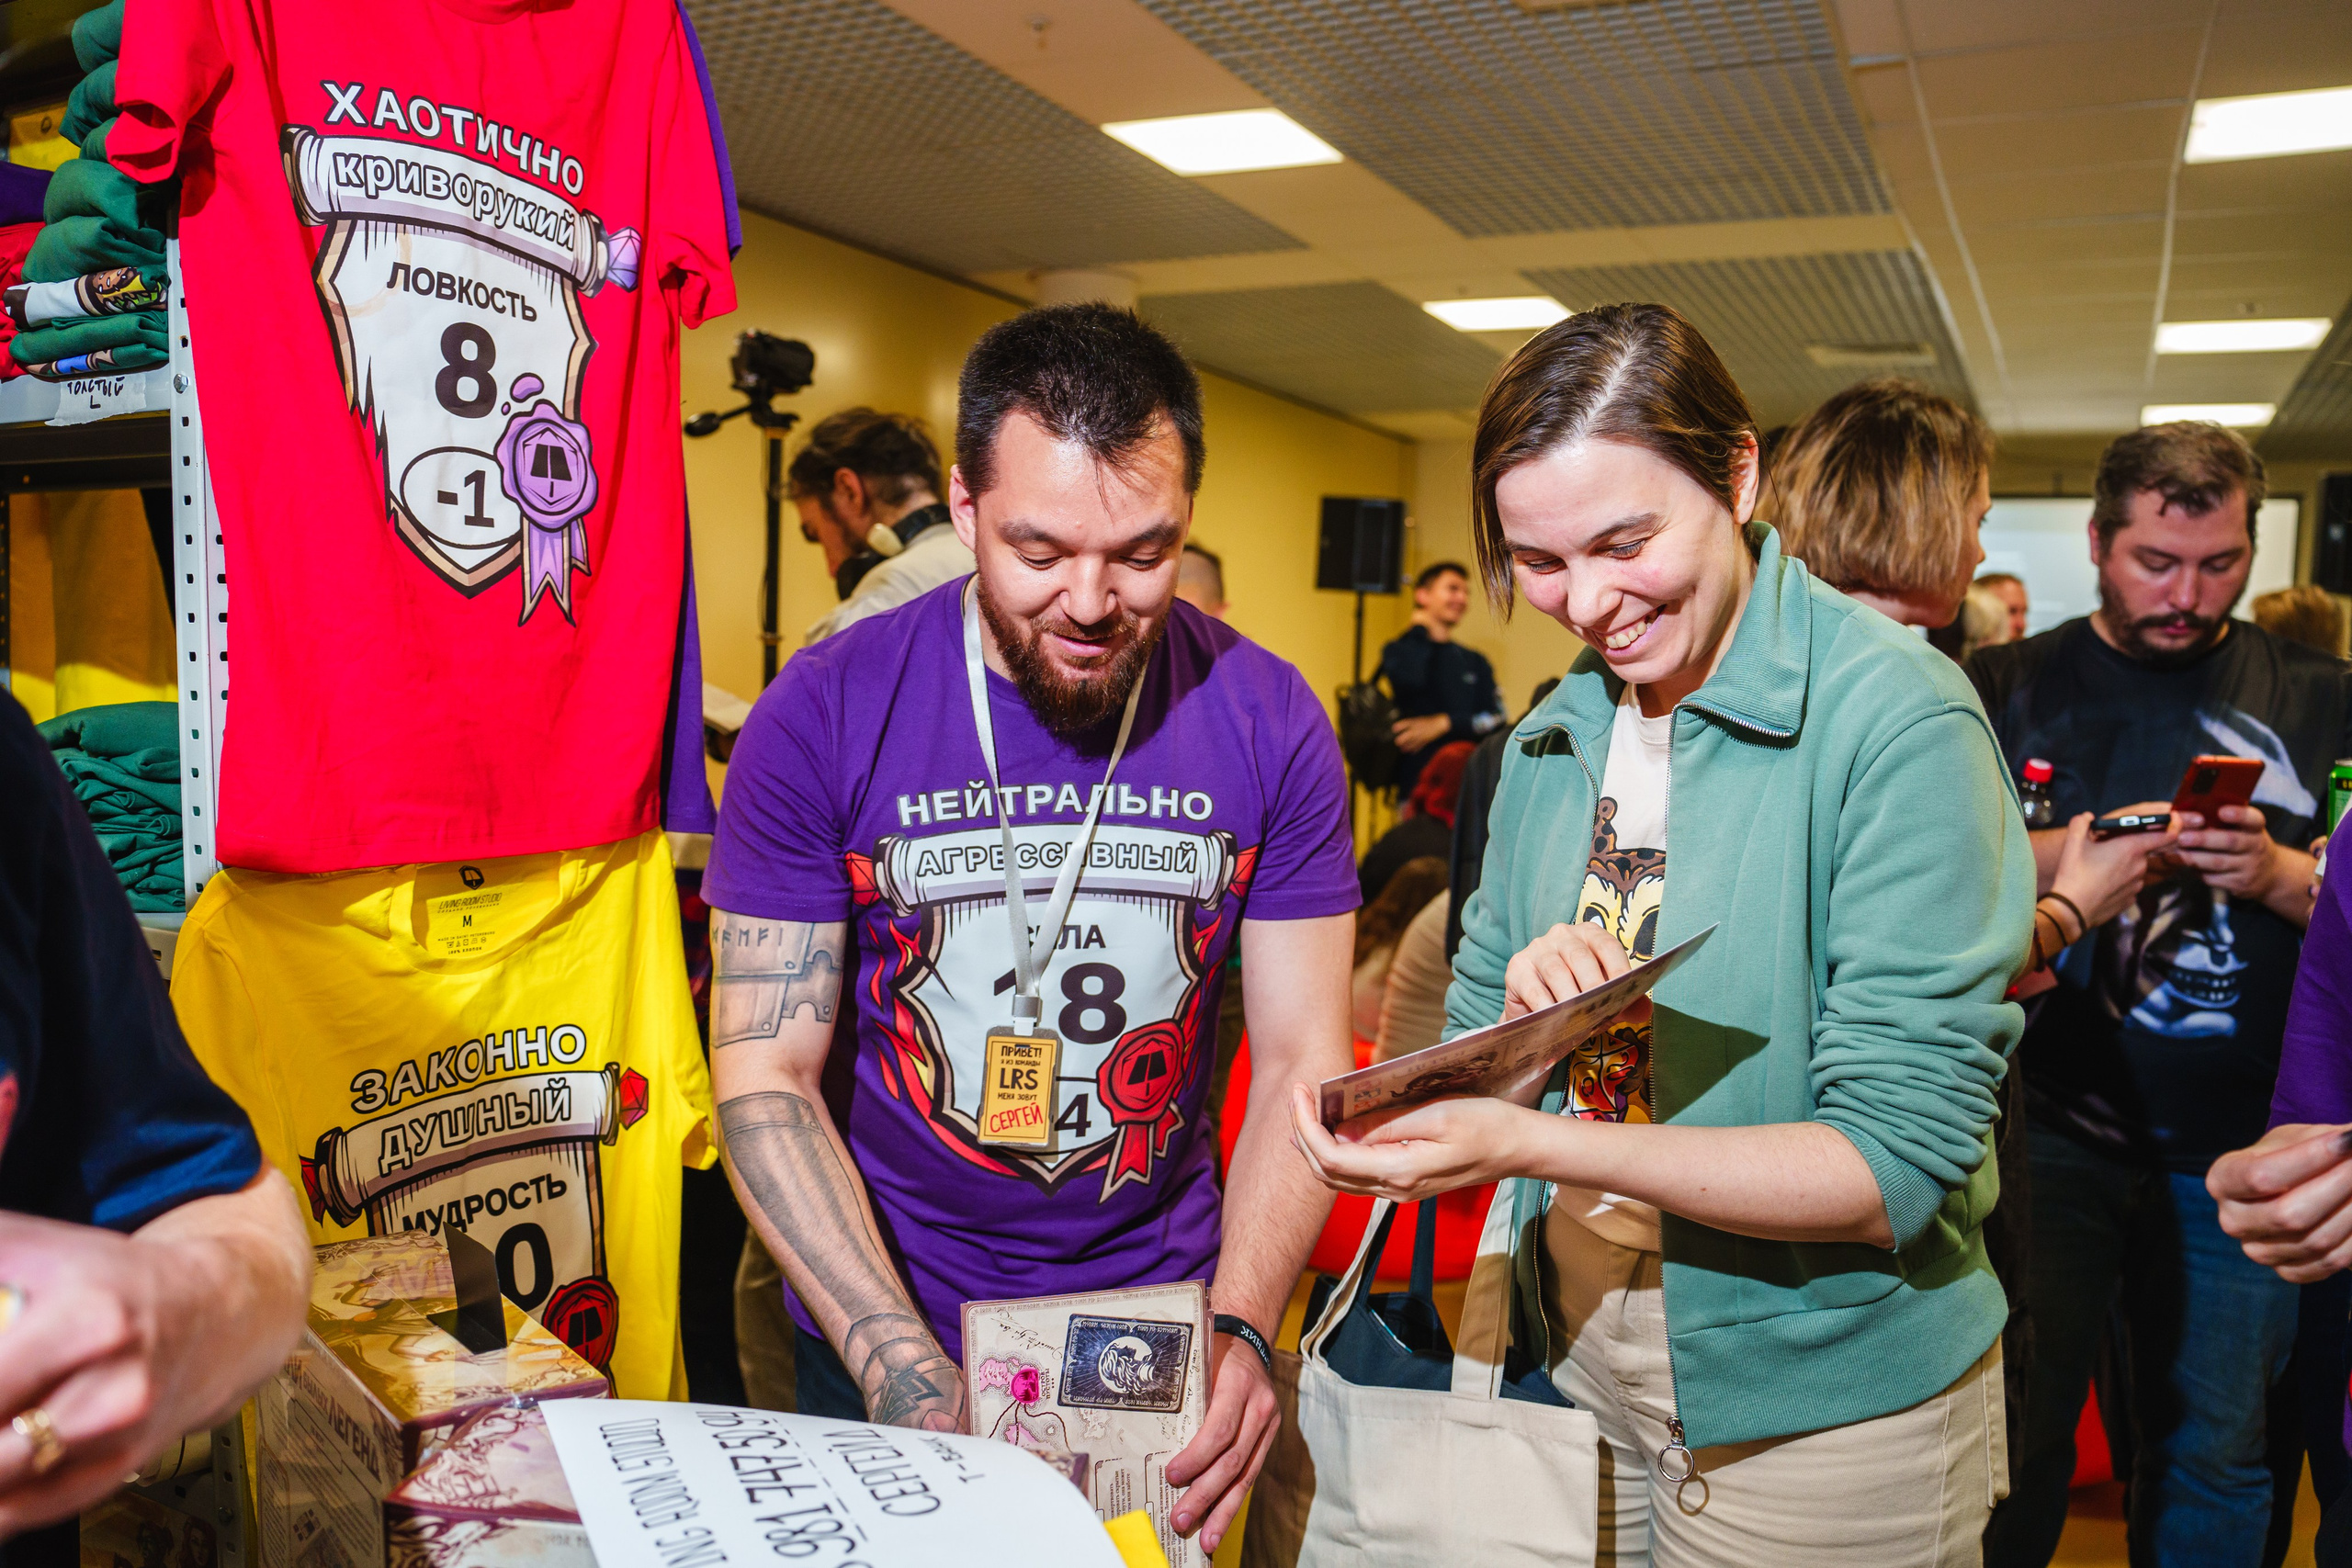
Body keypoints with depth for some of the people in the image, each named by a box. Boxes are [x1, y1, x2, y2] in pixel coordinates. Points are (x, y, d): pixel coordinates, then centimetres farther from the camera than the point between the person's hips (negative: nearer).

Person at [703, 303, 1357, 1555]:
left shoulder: (1270, 724, -11)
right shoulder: (822, 718, -16)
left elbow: (1303, 1055, -8)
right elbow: (766, 1076, -15)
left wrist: (1238, 1329, -22)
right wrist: (909, 1381, -24)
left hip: (1163, 1314, 2)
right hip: (882, 1335, -1)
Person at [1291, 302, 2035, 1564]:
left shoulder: (1896, 719, -19)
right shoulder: (1549, 743, 1)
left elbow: (1898, 1166, -23)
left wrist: (1532, 1144, -32)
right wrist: (1519, 1020, -17)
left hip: (1828, 1411, -5)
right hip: (1578, 1363, 5)